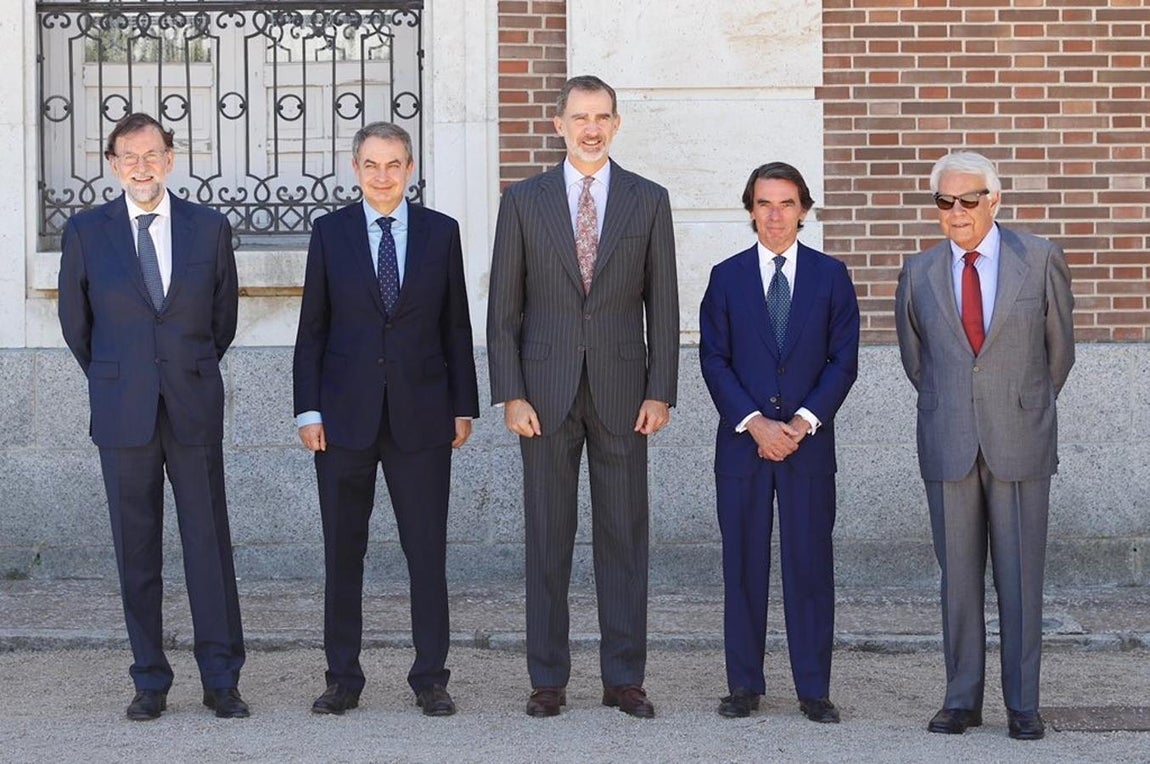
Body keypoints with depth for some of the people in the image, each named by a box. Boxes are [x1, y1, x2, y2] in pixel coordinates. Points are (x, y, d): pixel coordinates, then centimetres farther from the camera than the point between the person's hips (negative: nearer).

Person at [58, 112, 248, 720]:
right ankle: (150, 682, 12)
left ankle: (221, 679, 8)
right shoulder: (86, 232, 2)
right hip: (122, 414, 0)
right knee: (136, 549, 4)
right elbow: (75, 320, 13)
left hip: (195, 409, 0)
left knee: (209, 540, 0)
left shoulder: (210, 228, 4)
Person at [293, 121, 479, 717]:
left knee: (427, 550, 1)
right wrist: (308, 410, -2)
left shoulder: (440, 232, 5)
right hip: (346, 415, 0)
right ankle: (343, 678, 14)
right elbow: (312, 328, 4)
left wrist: (464, 406, 4)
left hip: (421, 415, 0)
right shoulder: (330, 232, 4)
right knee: (342, 551, 5)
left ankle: (431, 677, 10)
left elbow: (456, 326, 7)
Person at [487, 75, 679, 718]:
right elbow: (504, 309, 3)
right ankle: (549, 678, 10)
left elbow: (663, 306, 5)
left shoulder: (649, 201, 5)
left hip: (621, 391, 0)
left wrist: (661, 393, -3)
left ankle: (624, 677, 11)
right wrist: (511, 395, -5)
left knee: (624, 536, 4)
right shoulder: (524, 201, 4)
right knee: (548, 537, 3)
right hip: (546, 391, 0)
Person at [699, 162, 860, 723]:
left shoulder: (830, 275, 6)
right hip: (742, 442, 1)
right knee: (743, 565, 4)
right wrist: (754, 422, -10)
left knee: (810, 565, 0)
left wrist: (803, 422, -10)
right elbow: (714, 360, 1)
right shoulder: (726, 277, 6)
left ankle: (813, 688, 7)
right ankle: (744, 685, 13)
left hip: (809, 442, 0)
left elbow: (844, 360, 1)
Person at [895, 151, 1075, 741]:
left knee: (1021, 575, 2)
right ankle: (962, 699, 12)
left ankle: (1023, 703, 10)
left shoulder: (1041, 260, 0)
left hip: (1020, 444, -1)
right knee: (957, 575, 5)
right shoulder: (919, 274, 5)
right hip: (948, 447, 2)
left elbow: (1059, 349, 11)